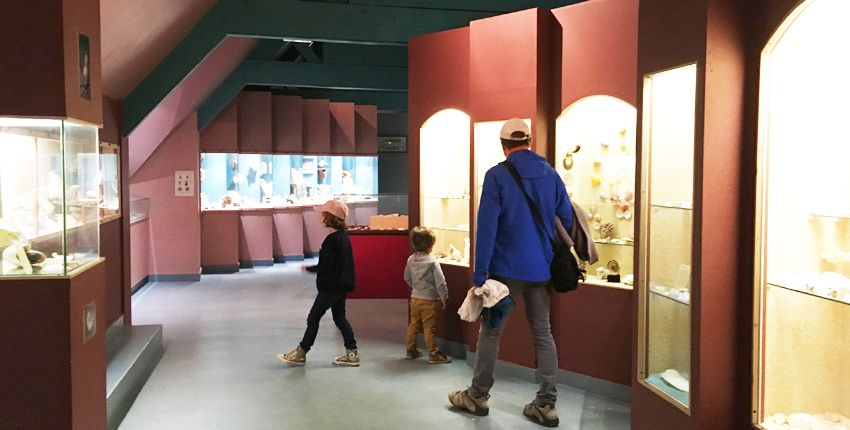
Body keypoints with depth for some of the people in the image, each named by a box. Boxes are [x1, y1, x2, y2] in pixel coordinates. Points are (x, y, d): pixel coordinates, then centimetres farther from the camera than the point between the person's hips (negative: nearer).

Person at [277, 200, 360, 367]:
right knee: (339, 318, 14)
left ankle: (300, 353, 13)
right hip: (342, 285, 9)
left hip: (331, 287, -9)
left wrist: (307, 268, -8)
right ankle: (352, 353, 14)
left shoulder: (332, 239, -21)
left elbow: (325, 267, -21)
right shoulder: (344, 236, 7)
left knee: (313, 318, 3)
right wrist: (323, 252, 8)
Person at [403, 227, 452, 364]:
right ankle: (434, 355, 8)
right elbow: (440, 282, -17)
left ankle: (411, 351, 28)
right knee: (430, 328, 1)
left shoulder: (411, 259, 0)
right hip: (428, 300, -6)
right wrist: (443, 297, -6)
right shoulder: (432, 262, -18)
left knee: (413, 325, 18)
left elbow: (407, 278, 12)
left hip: (414, 298, 6)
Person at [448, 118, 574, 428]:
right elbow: (567, 220, 7)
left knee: (490, 331, 9)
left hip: (507, 269, -4)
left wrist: (479, 275, -13)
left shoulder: (497, 176, -11)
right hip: (541, 269, 4)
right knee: (542, 333, 10)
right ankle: (546, 405, 13)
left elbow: (487, 226, -15)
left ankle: (478, 396, 20)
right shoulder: (550, 174, 4)